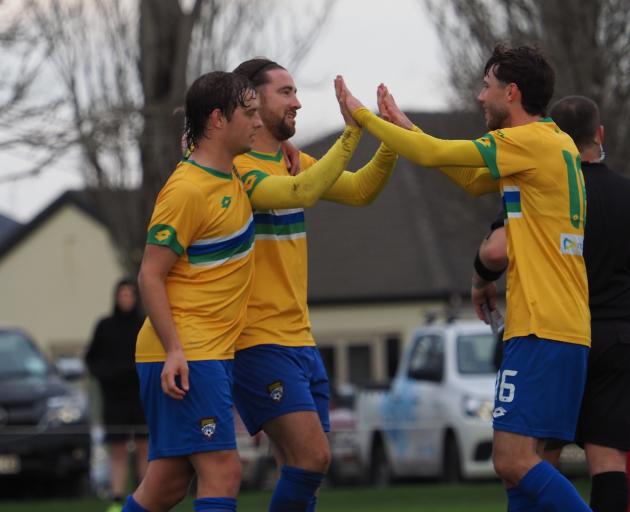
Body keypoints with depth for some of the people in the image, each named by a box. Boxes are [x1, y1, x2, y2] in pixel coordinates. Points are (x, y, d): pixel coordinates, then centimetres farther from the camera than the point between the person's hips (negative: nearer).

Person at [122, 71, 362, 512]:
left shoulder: (233, 181, 15)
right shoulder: (187, 189, -15)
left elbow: (301, 192, 24)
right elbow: (150, 275, -16)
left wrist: (353, 132, 21)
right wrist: (174, 352, -23)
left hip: (214, 356, 10)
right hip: (184, 359, -10)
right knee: (223, 473, -14)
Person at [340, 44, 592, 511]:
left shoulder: (530, 141, -11)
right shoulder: (558, 145, 18)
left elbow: (433, 155, -10)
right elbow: (473, 178, 28)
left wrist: (362, 116, 3)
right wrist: (405, 127, 28)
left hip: (542, 332, -10)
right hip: (565, 328, 10)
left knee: (514, 463, -14)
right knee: (521, 463, 9)